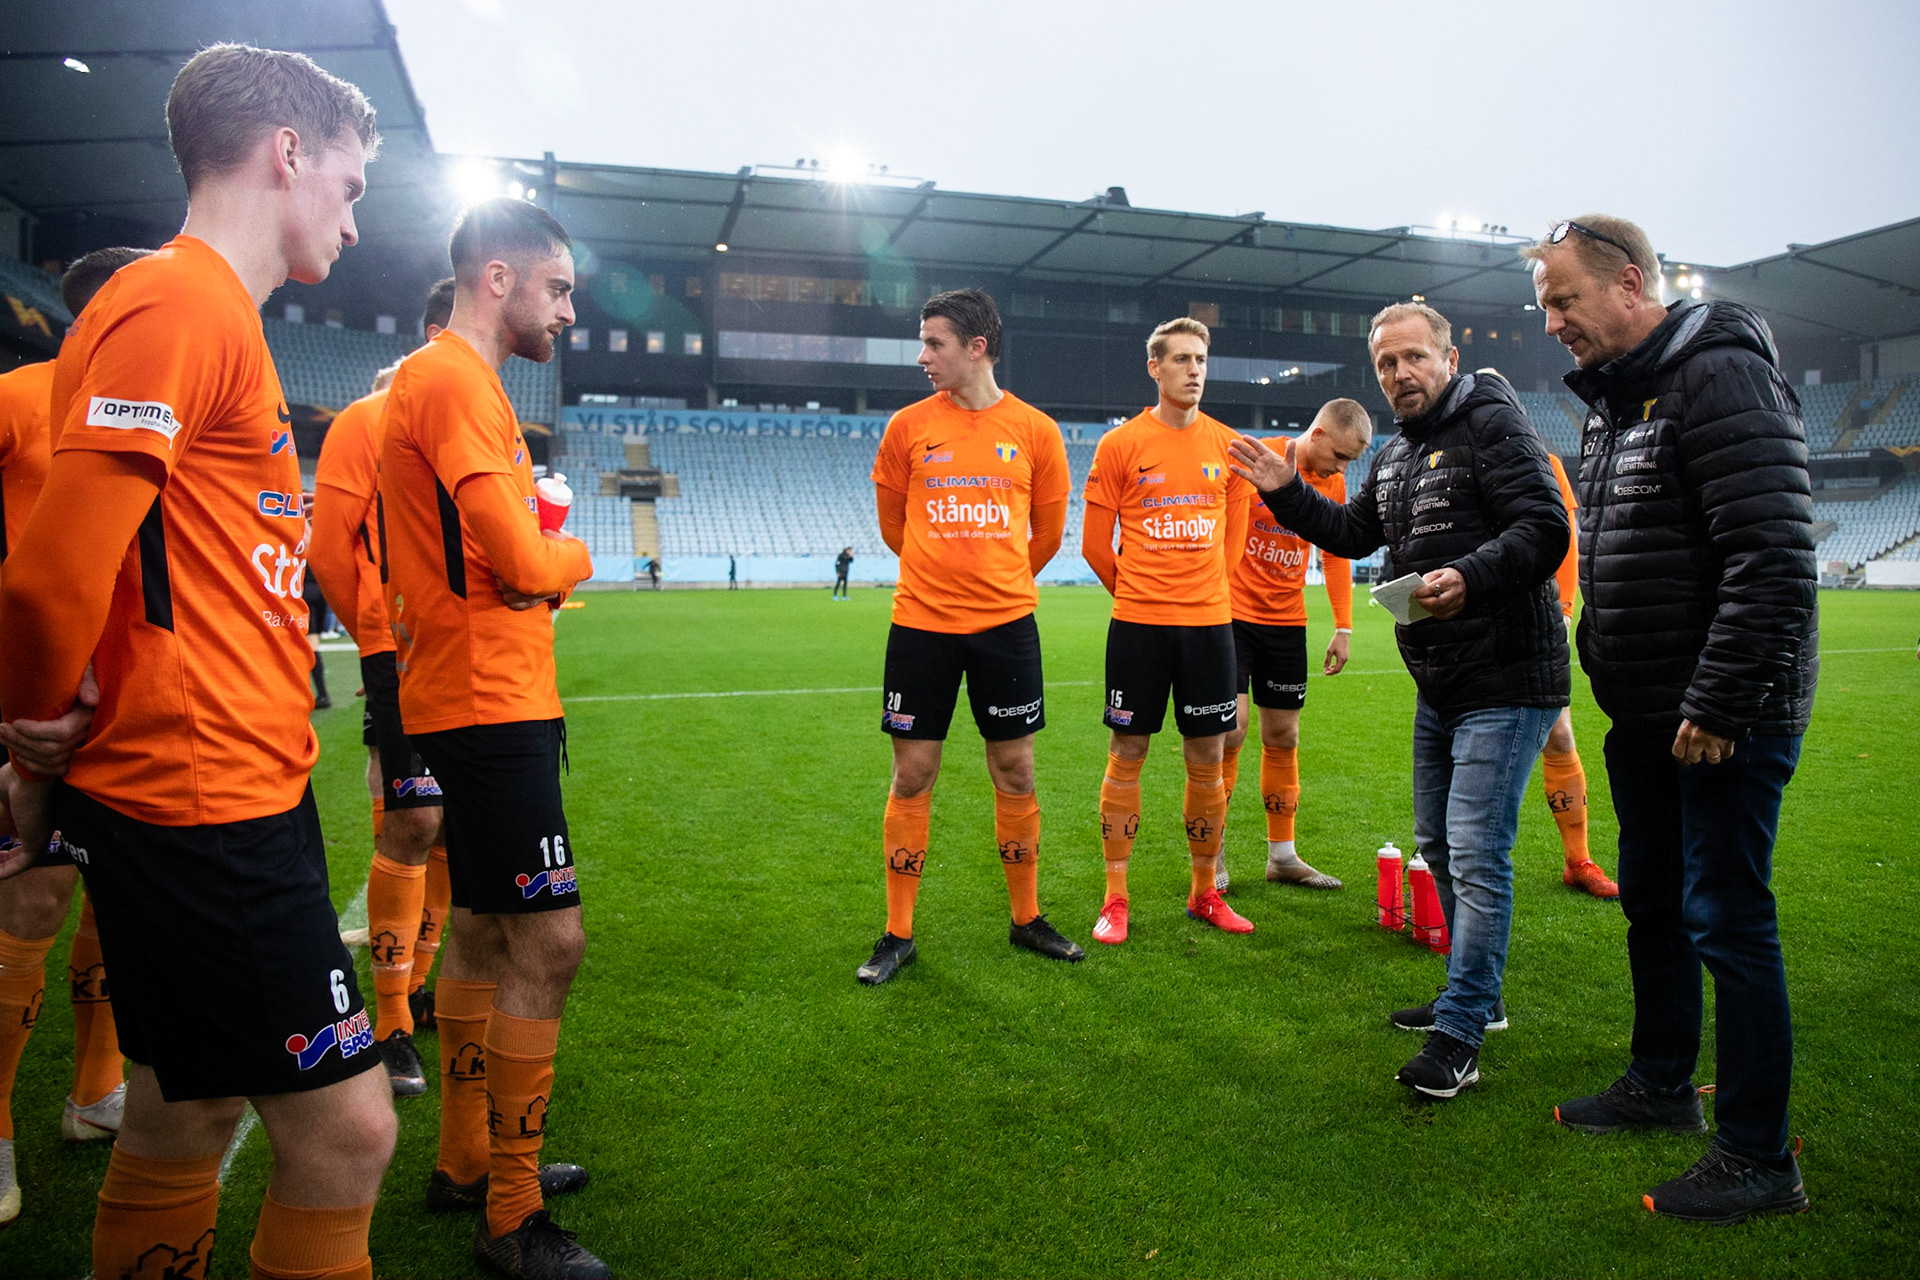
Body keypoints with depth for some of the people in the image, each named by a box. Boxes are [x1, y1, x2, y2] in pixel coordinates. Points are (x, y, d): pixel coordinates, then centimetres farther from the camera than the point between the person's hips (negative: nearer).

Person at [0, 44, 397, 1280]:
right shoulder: (178, 303, -13)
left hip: (240, 796, 9)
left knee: (185, 1116, 20)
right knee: (346, 1129, -1)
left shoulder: (212, 311, 17)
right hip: (204, 805, -9)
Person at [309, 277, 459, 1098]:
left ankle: (423, 988, 28)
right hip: (402, 655, -6)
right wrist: (381, 631, 4)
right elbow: (329, 545, -3)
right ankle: (391, 1025, 4)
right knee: (413, 822, -9)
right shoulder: (368, 422, -3)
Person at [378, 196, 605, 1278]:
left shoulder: (456, 382, 18)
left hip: (486, 703, 11)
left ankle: (468, 1161, 32)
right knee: (549, 944, -6)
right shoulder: (453, 379, -14)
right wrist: (577, 556, -1)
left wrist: (540, 567, 0)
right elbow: (524, 560, -21)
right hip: (488, 704, -11)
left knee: (484, 929, 17)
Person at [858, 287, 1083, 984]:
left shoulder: (1036, 431, 0)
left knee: (1014, 773, 8)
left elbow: (1047, 532, 11)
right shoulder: (908, 427, 1)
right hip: (921, 623, 0)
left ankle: (1026, 919, 26)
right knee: (912, 775, 4)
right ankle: (899, 934, 17)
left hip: (1006, 624, 0)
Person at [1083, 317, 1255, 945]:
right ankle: (1115, 900, 13)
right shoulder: (1120, 445, -2)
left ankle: (1205, 893, 23)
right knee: (1127, 756, 2)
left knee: (1208, 759, 8)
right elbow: (1095, 544, 2)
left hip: (1209, 621, 3)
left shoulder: (1228, 445, 7)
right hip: (1137, 622, -3)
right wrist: (1137, 592, 10)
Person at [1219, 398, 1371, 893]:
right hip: (1233, 612, -5)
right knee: (1230, 728, -8)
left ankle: (1282, 856, 19)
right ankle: (1212, 853, 6)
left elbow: (1335, 555, 15)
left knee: (1283, 737, 8)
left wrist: (1343, 629, 12)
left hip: (1287, 621, 5)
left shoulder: (1333, 484, 6)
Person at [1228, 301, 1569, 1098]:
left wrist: (1470, 575, -37)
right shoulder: (1395, 456, 15)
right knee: (1437, 844, 17)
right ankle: (1478, 996, 33)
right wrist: (1286, 493, 16)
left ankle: (1458, 1035, 0)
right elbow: (1353, 533, 26)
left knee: (1476, 853, -9)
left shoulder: (1493, 423, -12)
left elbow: (1543, 530, -22)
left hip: (1506, 681, -9)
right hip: (1439, 684, 10)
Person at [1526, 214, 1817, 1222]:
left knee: (1727, 923, -2)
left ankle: (1758, 1160, 13)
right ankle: (1662, 1085, 36)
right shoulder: (1611, 400, 13)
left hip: (1728, 721, -9)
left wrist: (1717, 706, -23)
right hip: (1647, 720, 9)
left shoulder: (1720, 378, -16)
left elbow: (1773, 560, -24)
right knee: (1653, 905, 19)